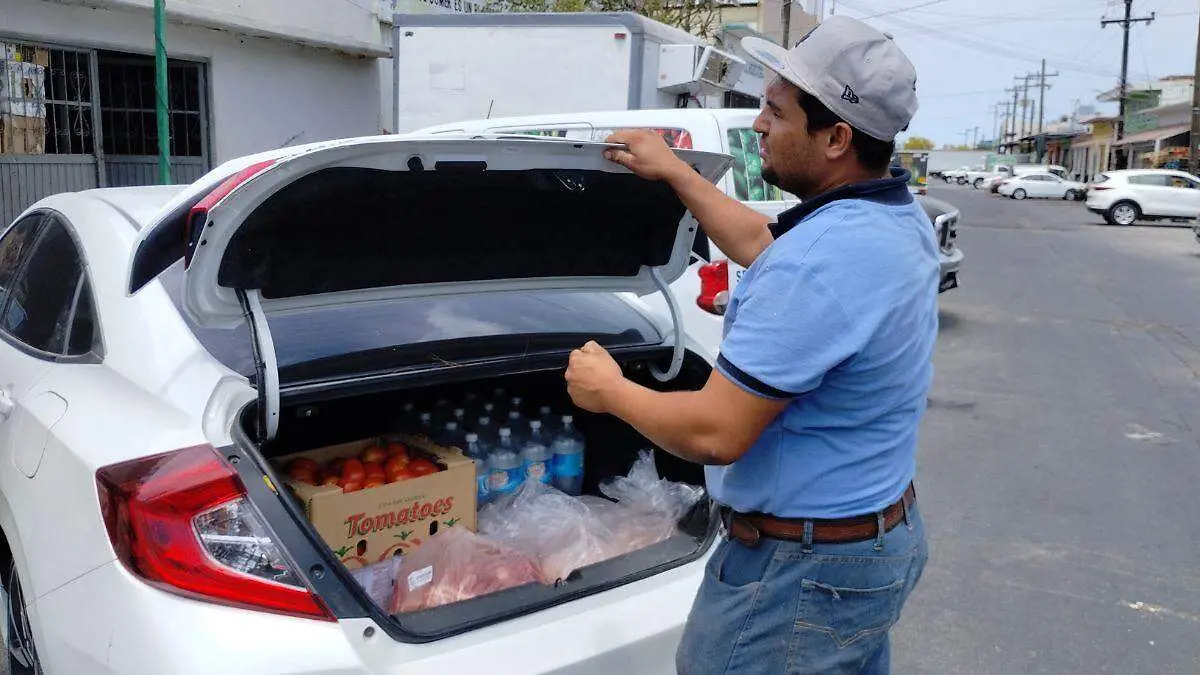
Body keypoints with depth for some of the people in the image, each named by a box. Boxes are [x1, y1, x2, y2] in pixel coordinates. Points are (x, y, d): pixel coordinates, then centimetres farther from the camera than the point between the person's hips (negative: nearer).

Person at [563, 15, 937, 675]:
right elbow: (758, 244, 20)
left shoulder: (819, 260, -31)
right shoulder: (899, 218, 2)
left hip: (803, 571, -9)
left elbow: (715, 434, -28)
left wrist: (609, 390, -11)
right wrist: (674, 172, 23)